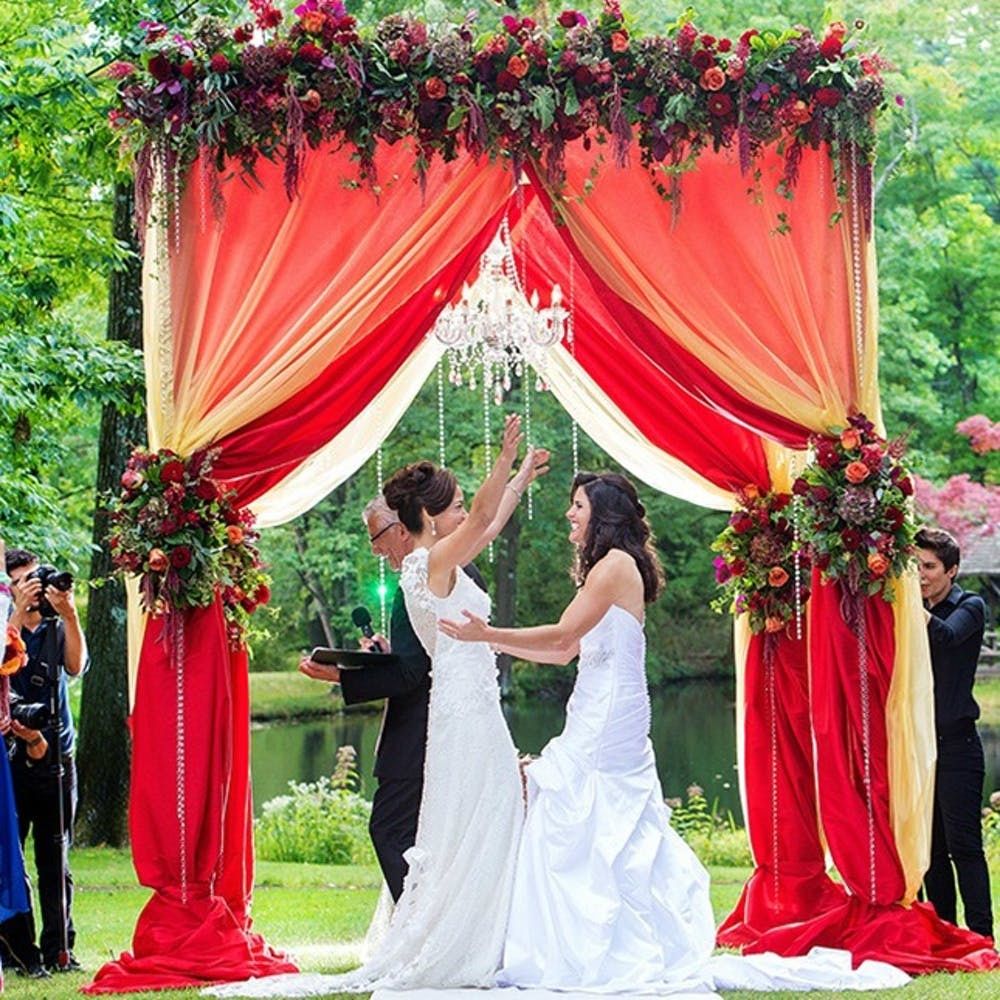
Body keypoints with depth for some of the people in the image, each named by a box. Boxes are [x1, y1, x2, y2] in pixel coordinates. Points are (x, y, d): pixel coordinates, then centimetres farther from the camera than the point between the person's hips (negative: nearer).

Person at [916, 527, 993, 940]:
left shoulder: (970, 607, -2)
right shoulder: (916, 611, 14)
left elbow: (947, 634, -23)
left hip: (956, 743, -6)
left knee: (963, 844, -9)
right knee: (931, 846, 8)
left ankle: (981, 937, -9)